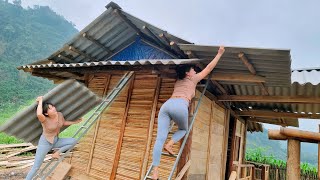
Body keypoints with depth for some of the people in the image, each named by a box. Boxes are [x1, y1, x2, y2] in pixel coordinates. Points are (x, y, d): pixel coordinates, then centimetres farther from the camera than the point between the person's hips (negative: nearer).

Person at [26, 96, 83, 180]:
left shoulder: (60, 114, -10)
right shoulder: (44, 120, -27)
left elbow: (64, 123, 13)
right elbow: (39, 114, -52)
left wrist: (76, 122, 18)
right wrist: (40, 101, -38)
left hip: (56, 141, 6)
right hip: (45, 143, -5)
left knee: (73, 141, -11)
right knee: (36, 167, -4)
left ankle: (56, 153, -2)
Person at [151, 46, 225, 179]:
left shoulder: (178, 82, 37)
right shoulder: (193, 79, 24)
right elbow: (209, 67, 29)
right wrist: (219, 54, 40)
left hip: (167, 104, 5)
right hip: (180, 105, -5)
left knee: (160, 138, -3)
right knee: (183, 129, 25)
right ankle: (169, 145, 0)